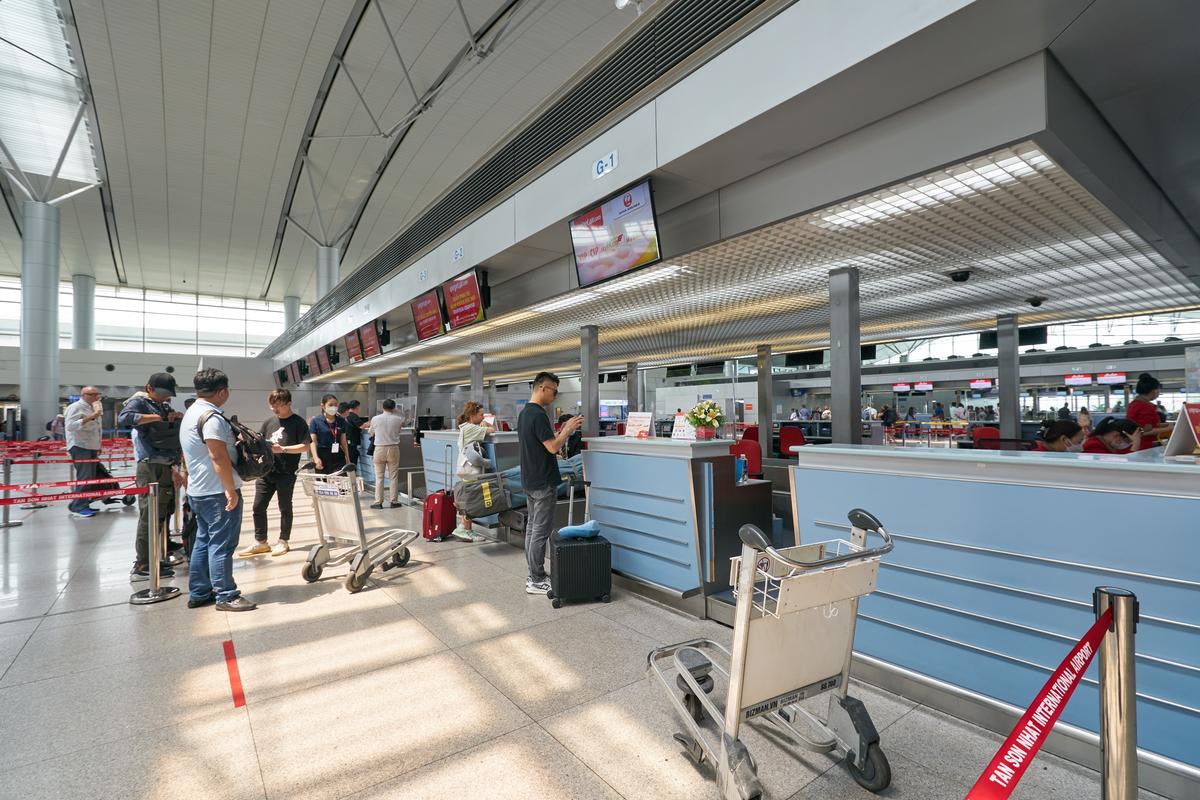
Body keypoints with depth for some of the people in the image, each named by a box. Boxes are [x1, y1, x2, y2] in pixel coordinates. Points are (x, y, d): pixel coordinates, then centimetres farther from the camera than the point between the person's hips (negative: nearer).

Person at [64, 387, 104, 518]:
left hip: (91, 447, 9)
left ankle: (84, 505, 14)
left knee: (91, 477, 8)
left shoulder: (91, 408, 19)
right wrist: (90, 417, -26)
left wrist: (98, 446, 21)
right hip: (80, 447, -9)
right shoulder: (76, 407, -8)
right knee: (84, 477, -14)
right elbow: (70, 426, -21)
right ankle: (77, 507, -12)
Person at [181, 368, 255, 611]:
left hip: (198, 491, 10)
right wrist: (231, 490, -24)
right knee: (221, 544, -3)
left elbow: (188, 457, 23)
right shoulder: (211, 416, -19)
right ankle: (225, 596, 4)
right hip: (218, 492, -10)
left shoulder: (191, 413, 15)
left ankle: (198, 593, 22)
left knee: (203, 541, 15)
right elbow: (218, 457, -25)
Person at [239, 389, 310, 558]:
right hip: (266, 472, 5)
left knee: (285, 507, 7)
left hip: (286, 473, -5)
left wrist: (282, 449, -21)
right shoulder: (269, 422, 11)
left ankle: (283, 541, 20)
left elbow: (305, 447, -12)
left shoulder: (298, 422, -6)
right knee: (258, 507, 7)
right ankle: (260, 542, 21)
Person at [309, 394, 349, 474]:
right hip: (322, 458, -2)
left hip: (338, 458, 2)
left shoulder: (341, 421, 8)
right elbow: (312, 441, -7)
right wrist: (316, 458, -21)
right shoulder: (316, 421, -2)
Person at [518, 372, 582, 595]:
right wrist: (568, 430, -8)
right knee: (540, 532, -2)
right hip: (543, 483, -10)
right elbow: (553, 447, -22)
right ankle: (537, 581, 6)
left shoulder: (524, 413, 12)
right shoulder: (538, 415, -20)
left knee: (532, 528, 14)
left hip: (530, 481, 10)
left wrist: (560, 432, 14)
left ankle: (534, 575, 22)